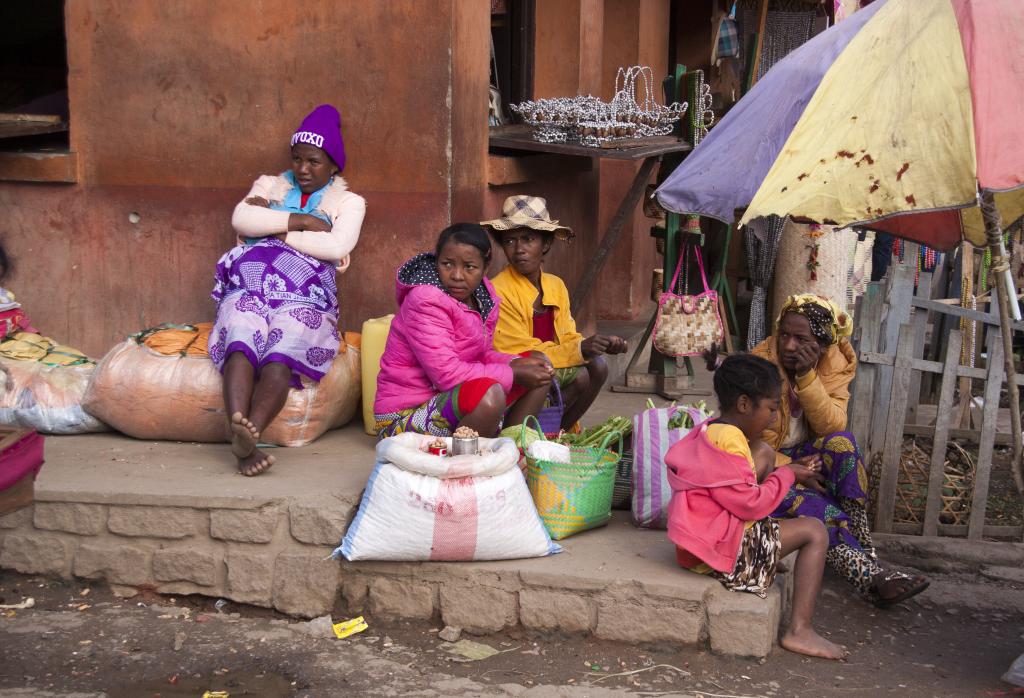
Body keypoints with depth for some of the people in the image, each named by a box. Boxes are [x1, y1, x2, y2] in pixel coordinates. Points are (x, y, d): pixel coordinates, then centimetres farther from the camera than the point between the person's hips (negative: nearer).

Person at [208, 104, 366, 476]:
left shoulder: (348, 202, 20)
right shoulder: (269, 185, 28)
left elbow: (338, 246, -2)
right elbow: (241, 219, 6)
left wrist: (276, 231, 3)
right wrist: (303, 221, 1)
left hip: (305, 293, -2)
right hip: (249, 283, 2)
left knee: (281, 354, -33)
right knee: (241, 344, -32)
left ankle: (246, 437, -53)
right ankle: (239, 429, -53)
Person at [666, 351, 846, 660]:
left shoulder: (712, 429, 12)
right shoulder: (728, 441, -21)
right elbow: (750, 504, -22)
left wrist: (788, 471, 11)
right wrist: (786, 475, -6)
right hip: (721, 549, -10)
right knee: (815, 531, -3)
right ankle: (799, 631, -7)